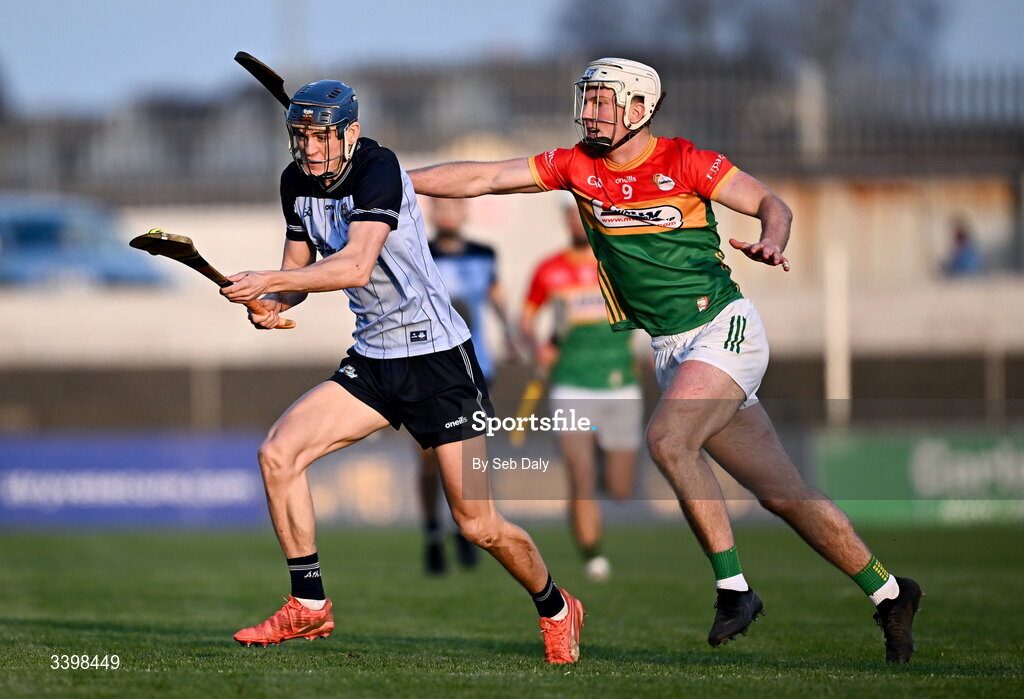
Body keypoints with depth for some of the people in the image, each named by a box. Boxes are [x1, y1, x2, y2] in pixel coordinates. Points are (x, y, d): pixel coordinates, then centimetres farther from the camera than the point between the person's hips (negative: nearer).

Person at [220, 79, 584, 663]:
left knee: (478, 524, -6)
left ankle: (557, 609, 22)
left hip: (438, 359, -7)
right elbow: (299, 266, 13)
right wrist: (273, 302, -9)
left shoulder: (378, 170, -20)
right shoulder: (297, 182, 4)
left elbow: (356, 265, -33)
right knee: (279, 453, -11)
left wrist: (270, 281, -36)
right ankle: (309, 608, 0)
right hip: (372, 362, 7)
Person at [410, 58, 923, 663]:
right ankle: (888, 593, 14)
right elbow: (484, 179, 4)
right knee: (781, 492, 3)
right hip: (670, 350, 5)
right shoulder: (576, 166, 5)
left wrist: (770, 243, -29)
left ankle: (734, 587, -16)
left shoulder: (683, 162, -9)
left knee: (667, 438, -27)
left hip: (724, 327, -5)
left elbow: (771, 203, -7)